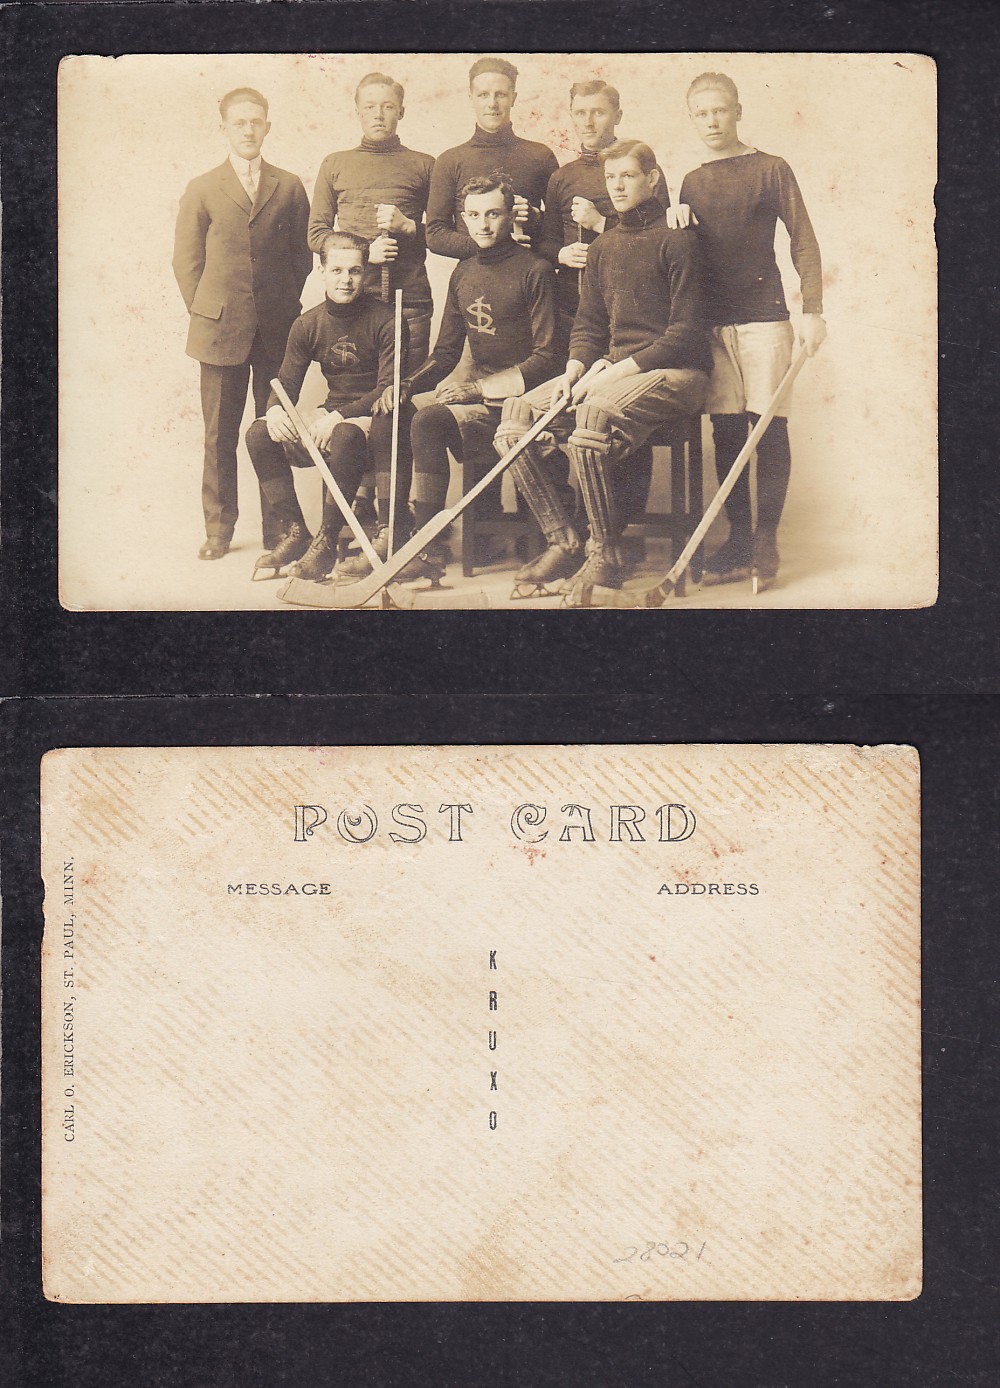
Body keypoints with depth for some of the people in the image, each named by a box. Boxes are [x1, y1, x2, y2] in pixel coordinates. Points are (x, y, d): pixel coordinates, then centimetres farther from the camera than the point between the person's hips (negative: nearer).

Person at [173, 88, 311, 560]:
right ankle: (218, 529, 11)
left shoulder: (289, 187, 9)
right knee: (219, 435, 3)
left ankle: (278, 526, 12)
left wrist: (287, 305, 3)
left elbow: (302, 254, 12)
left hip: (277, 329, 0)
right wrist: (204, 314, 1)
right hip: (221, 330, 0)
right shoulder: (202, 191, 7)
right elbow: (186, 261, 8)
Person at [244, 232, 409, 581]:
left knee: (344, 437, -39)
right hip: (332, 417, 5)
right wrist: (275, 410, -19)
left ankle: (326, 541, -24)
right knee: (259, 434, -16)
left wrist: (340, 416, -29)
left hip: (374, 423, -5)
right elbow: (287, 383, 6)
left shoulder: (386, 321, -9)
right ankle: (294, 532, -8)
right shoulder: (307, 325, 5)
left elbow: (389, 389, -16)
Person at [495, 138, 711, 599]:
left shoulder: (675, 239, -5)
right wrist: (575, 368, -2)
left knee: (594, 412, -37)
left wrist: (615, 371, -17)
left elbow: (685, 332, -12)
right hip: (612, 370, 7)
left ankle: (605, 557, -27)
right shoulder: (602, 247, 17)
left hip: (673, 372, -7)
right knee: (514, 416, -11)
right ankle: (562, 544, -8)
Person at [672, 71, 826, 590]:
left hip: (763, 316, -4)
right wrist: (677, 221, 1)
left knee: (768, 427, -7)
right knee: (726, 431, 3)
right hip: (712, 321, 4)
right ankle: (738, 543, 7)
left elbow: (803, 241, 1)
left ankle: (766, 541, -2)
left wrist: (812, 310, -7)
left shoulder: (770, 170, 3)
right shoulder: (693, 183, 16)